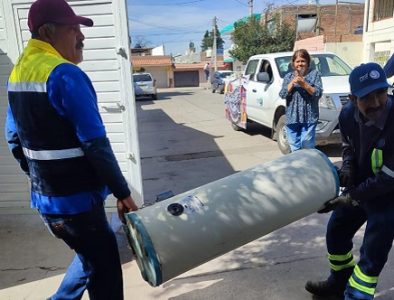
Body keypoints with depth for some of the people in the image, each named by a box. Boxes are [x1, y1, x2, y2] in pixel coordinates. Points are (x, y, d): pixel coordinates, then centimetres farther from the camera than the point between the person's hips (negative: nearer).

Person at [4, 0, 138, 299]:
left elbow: (15, 139, 14)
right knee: (105, 266, 9)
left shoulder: (18, 73, 10)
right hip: (75, 199, -9)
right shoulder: (65, 75, -19)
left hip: (45, 197, 9)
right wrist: (122, 192, -15)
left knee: (92, 256, 25)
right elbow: (95, 145, -23)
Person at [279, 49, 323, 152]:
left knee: (307, 146, -6)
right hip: (291, 117, 3)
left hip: (309, 117, -3)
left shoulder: (315, 74, 6)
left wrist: (304, 84, -16)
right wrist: (292, 83, -11)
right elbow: (282, 94, 2)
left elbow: (318, 93, -5)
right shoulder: (288, 76, 14)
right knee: (294, 148, 6)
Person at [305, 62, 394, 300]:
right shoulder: (348, 114, -14)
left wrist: (349, 198, -24)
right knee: (336, 232, 19)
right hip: (359, 186, 7)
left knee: (372, 254, 0)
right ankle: (340, 281, 44)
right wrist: (347, 165, -12)